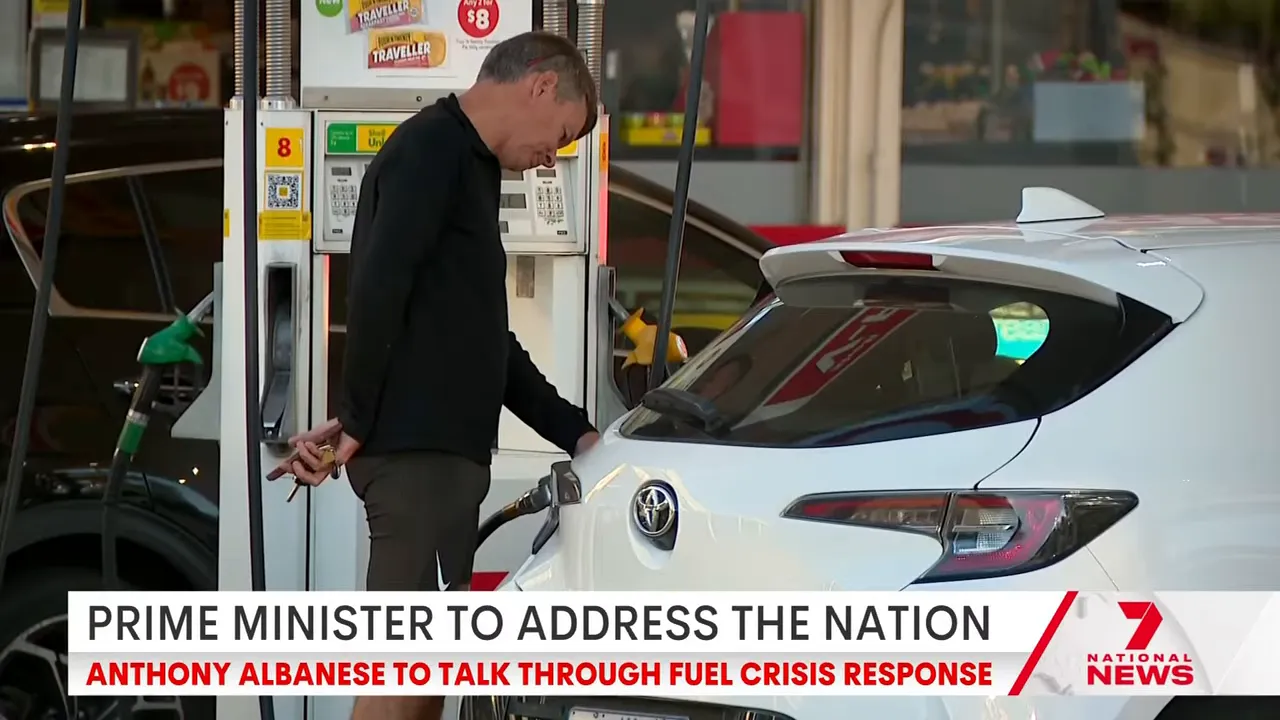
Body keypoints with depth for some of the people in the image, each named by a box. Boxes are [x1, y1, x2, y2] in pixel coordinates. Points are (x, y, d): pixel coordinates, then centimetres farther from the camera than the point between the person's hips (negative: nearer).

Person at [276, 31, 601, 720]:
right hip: (416, 452, -10)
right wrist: (356, 420, -13)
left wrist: (575, 432, 23)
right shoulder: (431, 148, -8)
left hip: (442, 450, 10)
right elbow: (376, 292, -20)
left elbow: (486, 339, 27)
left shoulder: (468, 166, 23)